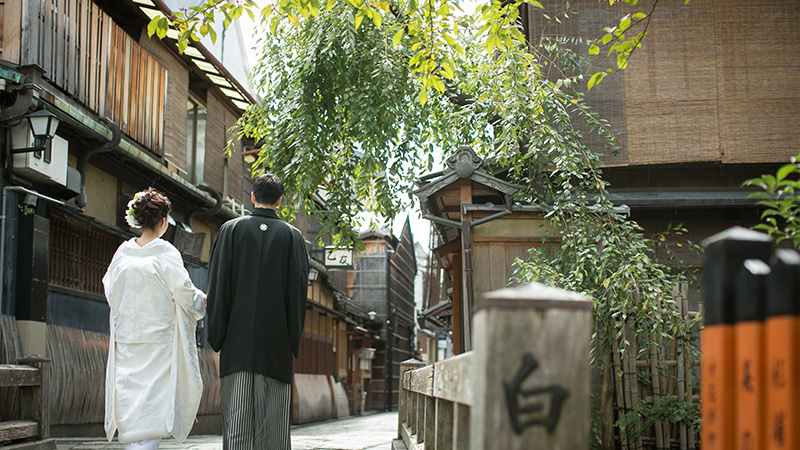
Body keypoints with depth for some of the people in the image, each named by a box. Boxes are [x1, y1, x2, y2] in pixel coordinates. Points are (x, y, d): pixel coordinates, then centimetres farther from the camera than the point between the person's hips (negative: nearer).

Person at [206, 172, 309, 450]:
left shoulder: (231, 230, 4)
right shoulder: (292, 236, 4)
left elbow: (217, 284, 0)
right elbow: (299, 288, 0)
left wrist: (216, 335, 4)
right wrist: (294, 340, 5)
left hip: (237, 337, 0)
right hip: (275, 341, 0)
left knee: (236, 420, 2)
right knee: (272, 425, 2)